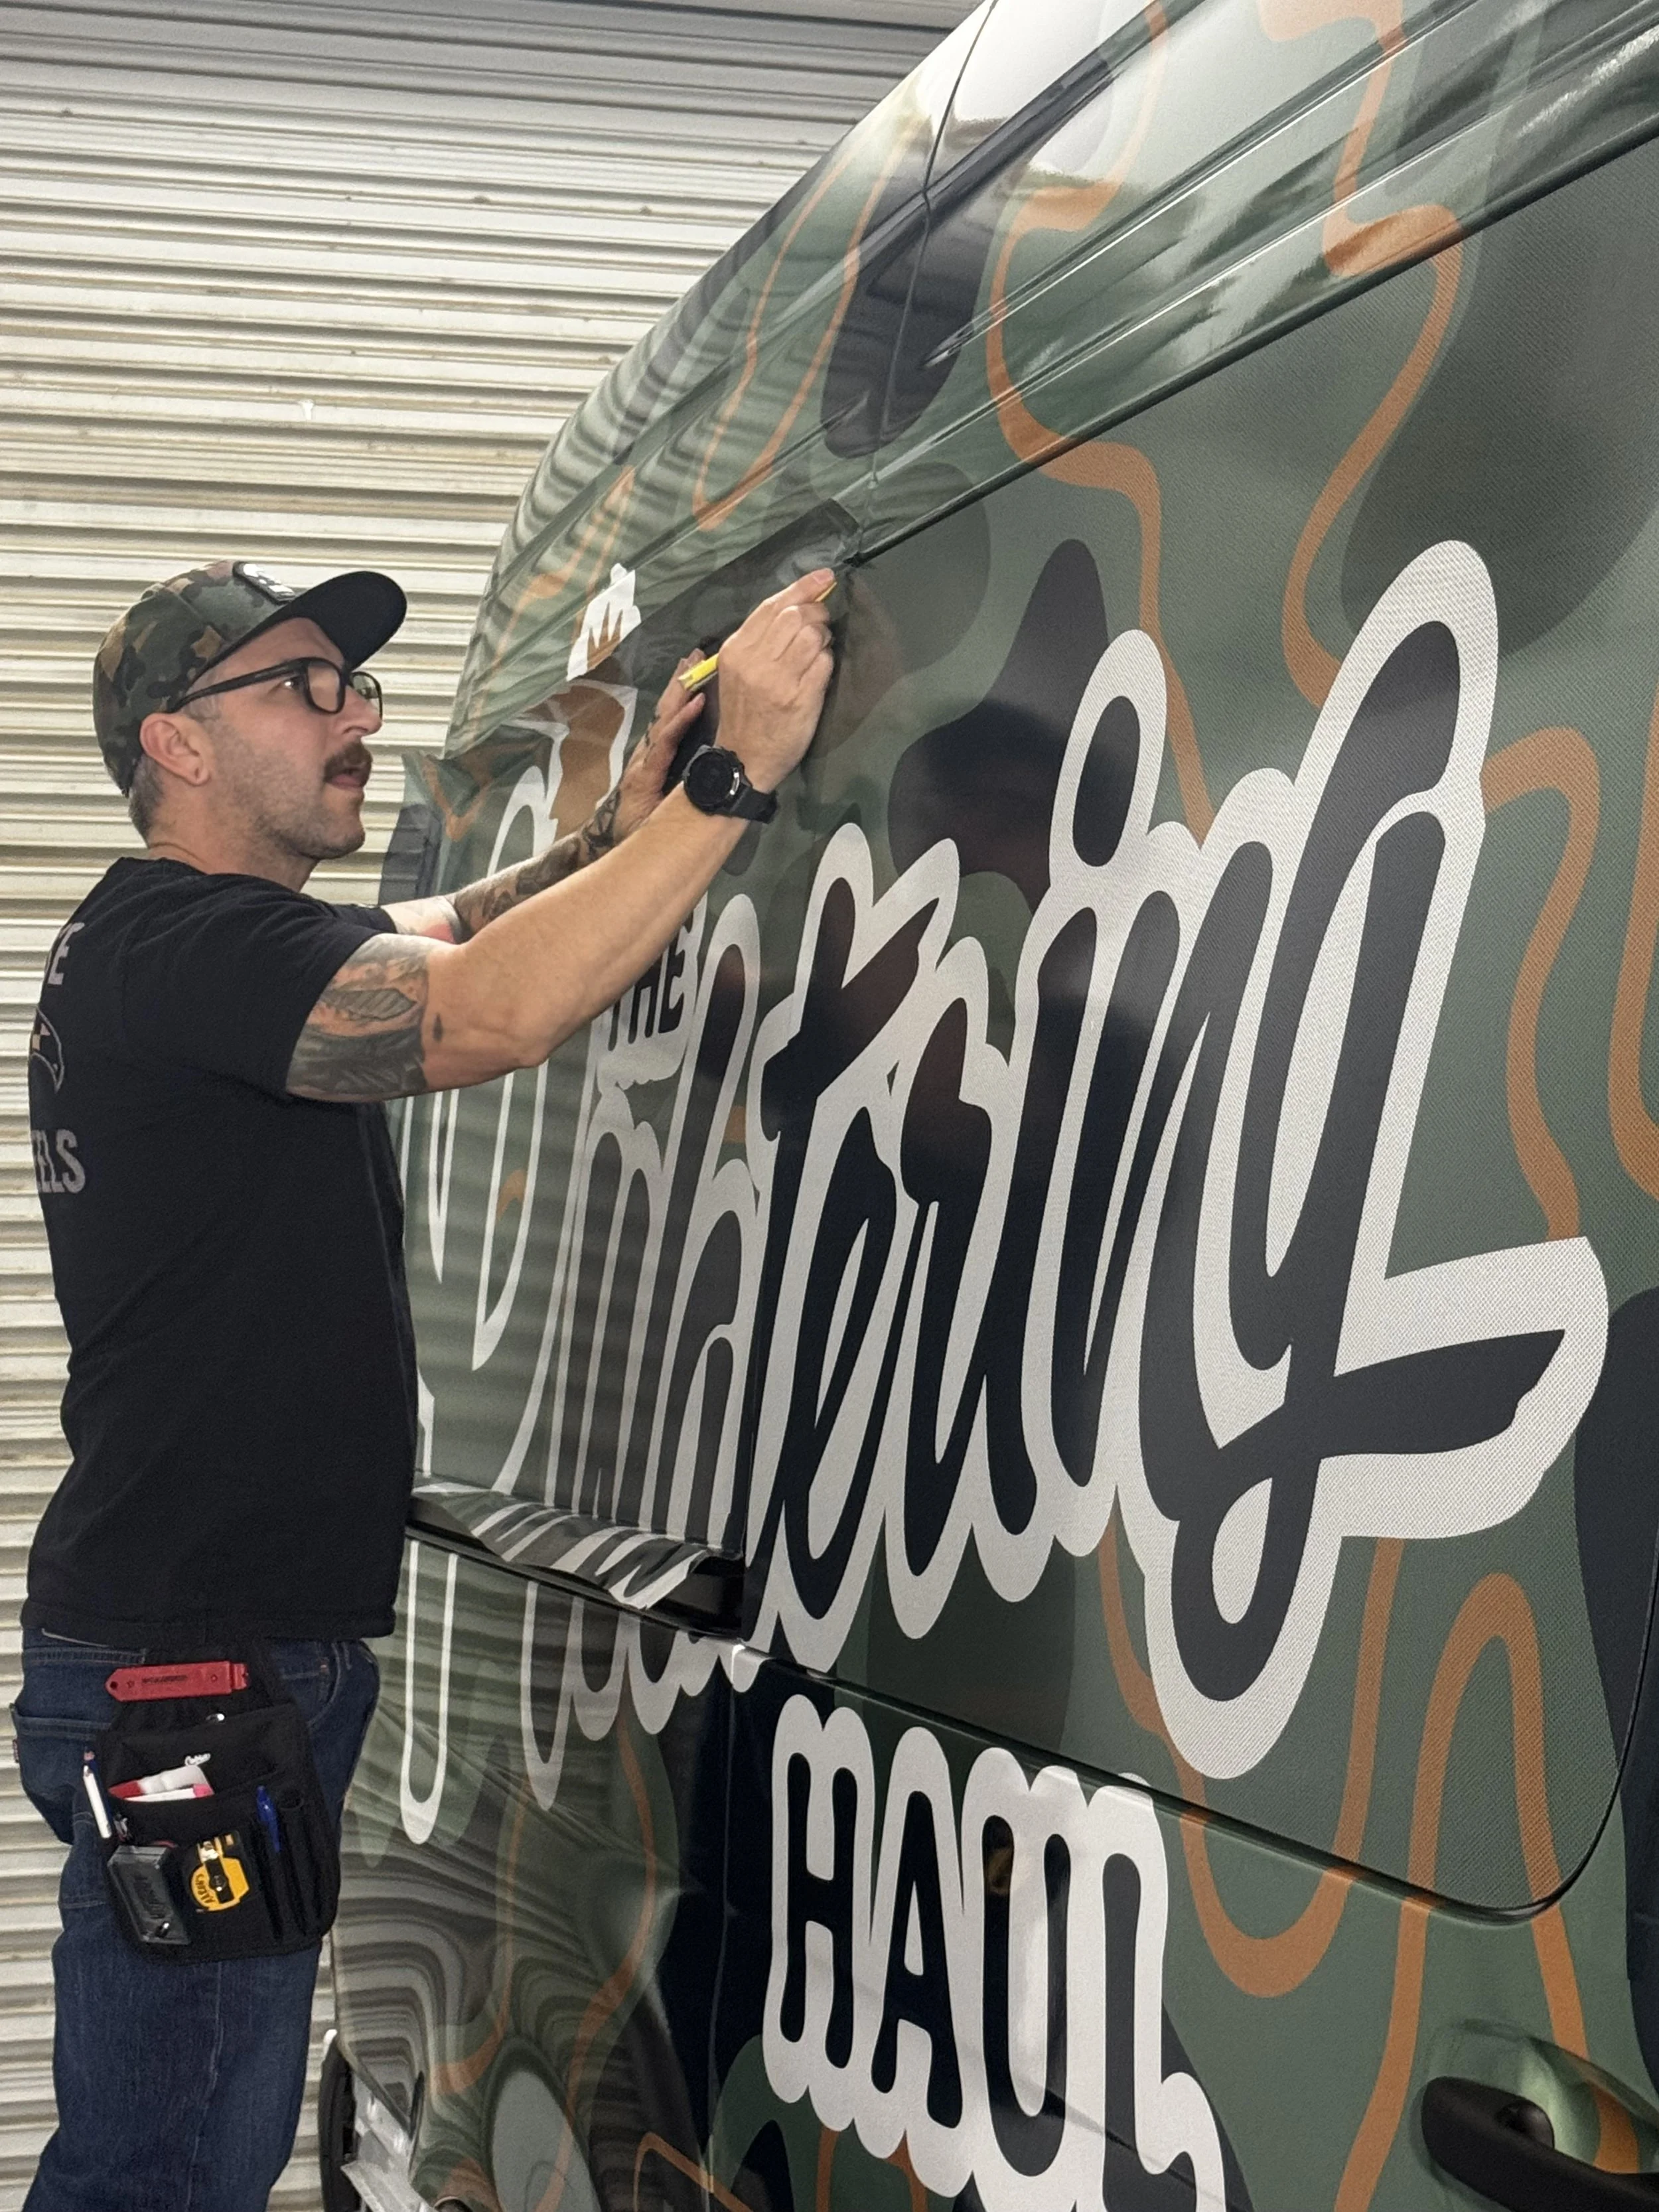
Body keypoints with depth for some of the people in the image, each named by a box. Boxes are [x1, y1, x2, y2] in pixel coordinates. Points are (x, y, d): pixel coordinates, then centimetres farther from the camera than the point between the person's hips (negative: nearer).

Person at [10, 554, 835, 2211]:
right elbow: (488, 1013, -28)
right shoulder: (179, 945, -15)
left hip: (247, 1645, 11)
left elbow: (443, 939, 29)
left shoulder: (189, 941, 17)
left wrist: (618, 830, 10)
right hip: (184, 1664, -11)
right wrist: (739, 775, -25)